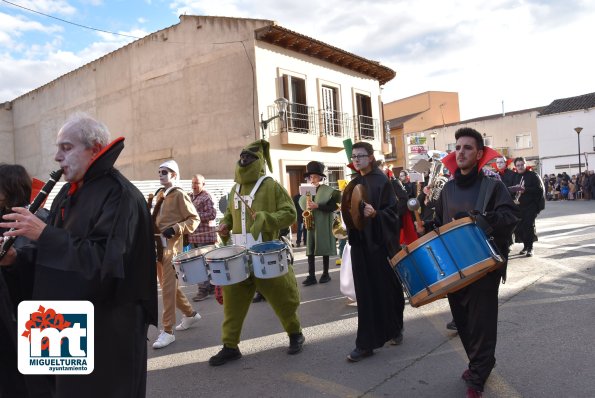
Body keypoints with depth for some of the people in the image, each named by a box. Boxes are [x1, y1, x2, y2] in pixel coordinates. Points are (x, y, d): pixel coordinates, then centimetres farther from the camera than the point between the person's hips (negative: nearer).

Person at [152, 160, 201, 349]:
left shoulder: (179, 195, -7)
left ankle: (168, 331, -1)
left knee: (168, 288, -8)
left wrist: (175, 229, -22)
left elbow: (194, 219, -10)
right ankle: (190, 314, 33)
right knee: (168, 285, 16)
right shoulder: (159, 194, 16)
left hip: (171, 247, -8)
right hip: (158, 246, 8)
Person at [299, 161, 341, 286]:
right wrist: (307, 209, -4)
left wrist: (317, 206, -21)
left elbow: (333, 206, -14)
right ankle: (311, 276, 5)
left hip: (323, 225, -4)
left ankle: (325, 274, 16)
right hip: (311, 224, 5)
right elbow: (303, 205, 17)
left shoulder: (328, 190, -5)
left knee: (324, 249, 4)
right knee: (310, 250, 1)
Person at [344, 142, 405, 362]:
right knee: (365, 292, 5)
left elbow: (393, 211, -11)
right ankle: (365, 343, 12)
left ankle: (394, 329, 30)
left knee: (386, 288, 5)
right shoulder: (353, 184, 11)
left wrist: (375, 214, -28)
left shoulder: (382, 181, -6)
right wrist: (347, 221, -1)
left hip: (380, 243, -5)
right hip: (360, 243, 5)